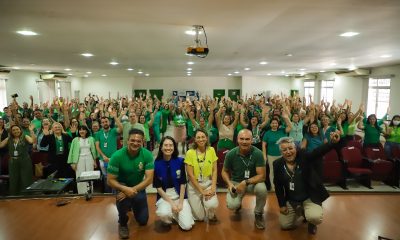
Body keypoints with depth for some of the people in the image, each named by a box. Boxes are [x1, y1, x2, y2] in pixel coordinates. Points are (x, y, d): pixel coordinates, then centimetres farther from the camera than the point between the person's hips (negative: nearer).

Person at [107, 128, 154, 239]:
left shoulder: (147, 154, -23)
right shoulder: (117, 156, -26)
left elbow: (149, 179, -23)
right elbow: (110, 180, -21)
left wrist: (133, 190, -35)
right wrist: (125, 189, -38)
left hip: (138, 187, 2)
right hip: (121, 186, -2)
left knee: (143, 221, 4)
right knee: (123, 199, -36)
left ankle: (133, 206, 39)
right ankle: (122, 223, -2)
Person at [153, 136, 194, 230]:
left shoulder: (180, 161, -7)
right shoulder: (156, 164, -10)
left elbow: (183, 183, -4)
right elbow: (158, 187, -7)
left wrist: (180, 202, -11)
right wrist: (171, 203, -14)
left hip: (180, 195, 1)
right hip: (164, 196, -1)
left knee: (187, 226, -14)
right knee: (164, 214, -34)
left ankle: (176, 214, 18)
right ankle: (170, 215, 3)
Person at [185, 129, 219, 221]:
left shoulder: (211, 150, -4)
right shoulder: (190, 153, -13)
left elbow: (214, 170, -2)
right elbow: (190, 175, -12)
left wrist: (213, 187, -14)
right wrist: (202, 191, -14)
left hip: (208, 183, 2)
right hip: (194, 185, -1)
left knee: (212, 205, -26)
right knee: (200, 217, -1)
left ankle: (211, 214, 11)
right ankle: (195, 203, 32)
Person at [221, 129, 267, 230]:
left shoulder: (257, 153, -20)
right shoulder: (231, 154, -13)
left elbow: (262, 176, -20)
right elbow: (224, 171, 2)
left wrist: (245, 182, -32)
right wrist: (229, 183, -17)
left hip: (253, 182, -1)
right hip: (235, 182, 1)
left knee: (262, 189, -34)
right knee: (232, 205, -24)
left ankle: (258, 214, -2)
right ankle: (238, 203, 19)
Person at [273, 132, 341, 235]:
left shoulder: (304, 157, -16)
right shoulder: (278, 164, -9)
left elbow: (318, 151, -36)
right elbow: (278, 187, -2)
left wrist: (332, 142, -54)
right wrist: (282, 205, -3)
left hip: (310, 197, -3)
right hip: (291, 200, 4)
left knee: (315, 217, -30)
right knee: (284, 225, 9)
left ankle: (311, 223, 11)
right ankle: (299, 211, 38)